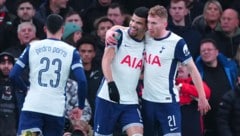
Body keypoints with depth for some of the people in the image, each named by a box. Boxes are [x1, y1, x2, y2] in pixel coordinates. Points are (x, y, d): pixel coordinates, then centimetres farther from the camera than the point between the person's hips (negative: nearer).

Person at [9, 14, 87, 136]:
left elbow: (13, 75, 4)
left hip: (32, 106, -1)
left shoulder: (32, 47, 7)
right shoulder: (71, 51, 5)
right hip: (56, 109, 1)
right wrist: (81, 106, 9)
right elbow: (82, 81, -4)